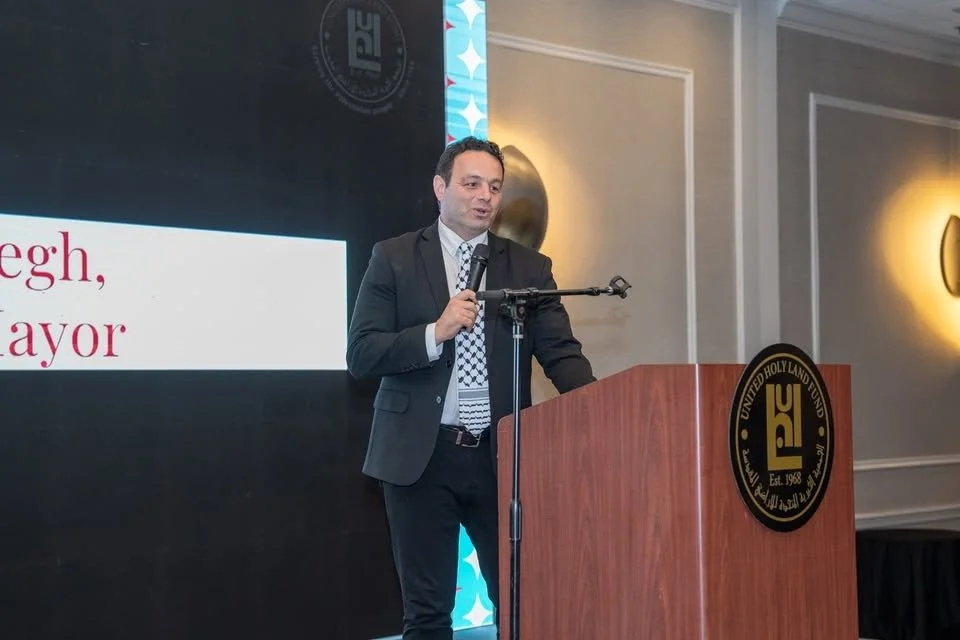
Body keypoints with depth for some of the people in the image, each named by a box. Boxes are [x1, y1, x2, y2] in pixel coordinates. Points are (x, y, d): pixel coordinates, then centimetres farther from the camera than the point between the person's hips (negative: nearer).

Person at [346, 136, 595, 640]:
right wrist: (435, 332, -17)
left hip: (502, 456, 2)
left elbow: (561, 353, -1)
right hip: (421, 455, -1)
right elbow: (361, 355, -3)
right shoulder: (394, 258, 3)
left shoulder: (529, 267, 8)